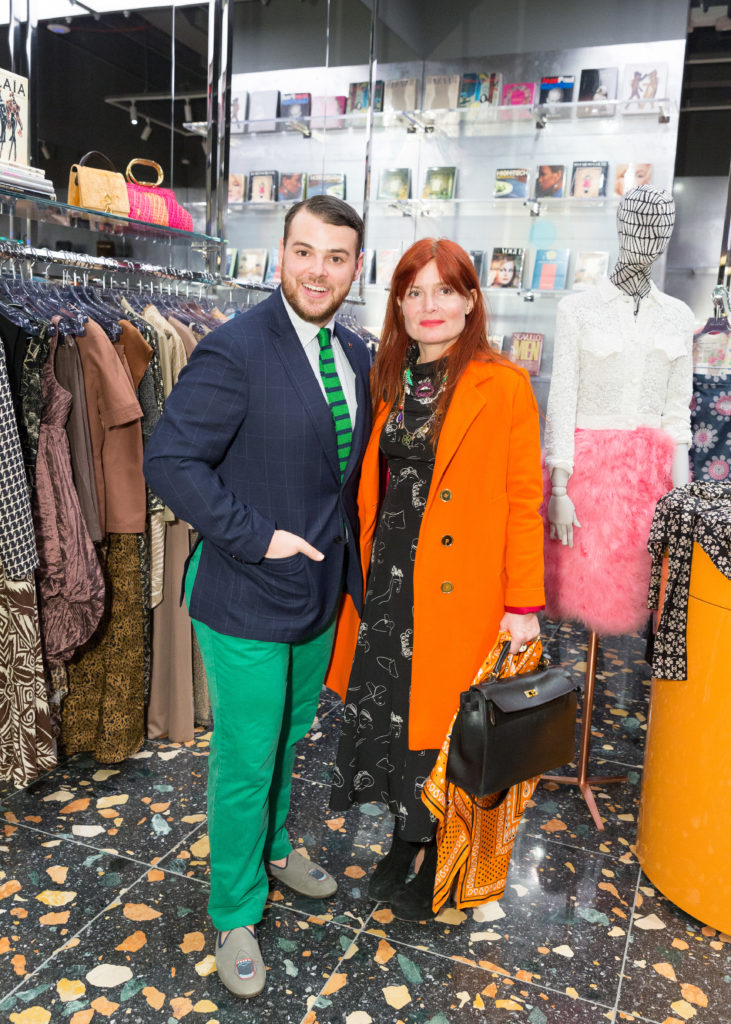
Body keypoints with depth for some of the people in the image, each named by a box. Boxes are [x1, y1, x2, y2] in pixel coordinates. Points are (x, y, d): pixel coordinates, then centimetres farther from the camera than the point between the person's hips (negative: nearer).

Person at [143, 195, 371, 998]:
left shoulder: (356, 355, 5)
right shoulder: (233, 351, -19)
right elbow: (169, 461, -21)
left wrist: (344, 555, 7)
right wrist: (258, 538, -22)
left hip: (319, 594, 7)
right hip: (246, 599, -7)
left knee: (287, 739, 25)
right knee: (244, 761, 8)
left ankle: (272, 848, 51)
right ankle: (235, 917, 31)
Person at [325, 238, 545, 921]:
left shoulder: (503, 386, -9)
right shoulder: (391, 383, 9)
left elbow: (523, 500, -9)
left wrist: (523, 604, -11)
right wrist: (362, 572, 9)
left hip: (458, 590, -5)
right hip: (386, 581, 6)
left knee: (441, 722, 7)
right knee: (386, 706, 15)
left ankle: (438, 867, 31)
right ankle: (404, 842, 38)